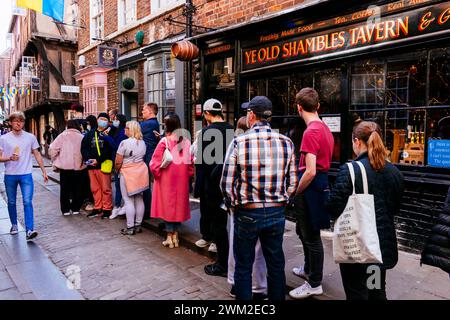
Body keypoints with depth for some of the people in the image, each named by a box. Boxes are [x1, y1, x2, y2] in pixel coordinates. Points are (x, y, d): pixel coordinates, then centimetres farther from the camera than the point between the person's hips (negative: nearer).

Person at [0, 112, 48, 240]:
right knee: (11, 202, 14)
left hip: (26, 174, -1)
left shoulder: (30, 137, 2)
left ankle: (29, 230, -11)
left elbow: (37, 154, 8)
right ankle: (14, 225, 33)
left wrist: (44, 171, 7)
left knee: (27, 202, -9)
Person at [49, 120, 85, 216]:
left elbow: (52, 149, -9)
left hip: (65, 166, -1)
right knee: (77, 188, 12)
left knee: (65, 188, 10)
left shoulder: (62, 136, -4)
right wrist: (83, 162, 8)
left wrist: (55, 160, 6)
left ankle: (65, 209, 13)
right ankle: (76, 208, 16)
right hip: (78, 166, 1)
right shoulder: (81, 137, -1)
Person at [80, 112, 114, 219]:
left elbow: (109, 150, -11)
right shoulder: (90, 133, 13)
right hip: (91, 166, 5)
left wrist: (98, 160, -16)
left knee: (106, 188, -1)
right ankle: (97, 208, 21)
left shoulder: (109, 133, -1)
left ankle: (107, 209, 9)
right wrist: (87, 158, -6)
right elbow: (84, 147, 11)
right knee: (95, 188, 11)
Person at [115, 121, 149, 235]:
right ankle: (138, 225, 19)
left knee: (128, 200, 1)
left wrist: (117, 170, 7)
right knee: (139, 199, 11)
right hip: (141, 171, 6)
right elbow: (142, 157, 8)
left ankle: (130, 228, 5)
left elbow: (118, 162, -11)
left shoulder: (125, 143, -13)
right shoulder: (142, 142, 6)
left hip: (128, 173, -6)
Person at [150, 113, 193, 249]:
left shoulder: (164, 142, -14)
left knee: (168, 204, 8)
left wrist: (157, 174, 3)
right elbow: (191, 162, 0)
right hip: (182, 180, 4)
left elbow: (155, 163, -14)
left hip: (167, 180, -3)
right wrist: (187, 175, 12)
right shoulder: (186, 142, -4)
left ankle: (169, 238, 15)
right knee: (179, 204, 14)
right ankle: (176, 236, 24)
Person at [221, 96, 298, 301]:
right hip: (277, 213, 4)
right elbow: (292, 182, 1)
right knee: (276, 265, 19)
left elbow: (227, 184, -11)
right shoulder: (286, 142, -3)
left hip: (247, 213, -3)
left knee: (243, 267, 14)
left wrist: (233, 205, 6)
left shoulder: (239, 142, -13)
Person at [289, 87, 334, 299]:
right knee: (303, 230, 24)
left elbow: (310, 172, -27)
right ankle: (309, 269, 43)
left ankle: (315, 284, 21)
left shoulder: (311, 132, -21)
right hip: (321, 183, 10)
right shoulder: (324, 128, 9)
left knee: (311, 236, 4)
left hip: (311, 187, -10)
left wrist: (295, 192, -12)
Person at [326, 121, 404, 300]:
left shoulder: (349, 170, -20)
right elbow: (395, 209, 11)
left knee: (357, 293, 11)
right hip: (385, 244, 6)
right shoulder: (394, 172, 0)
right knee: (378, 293, 24)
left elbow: (334, 209, -20)